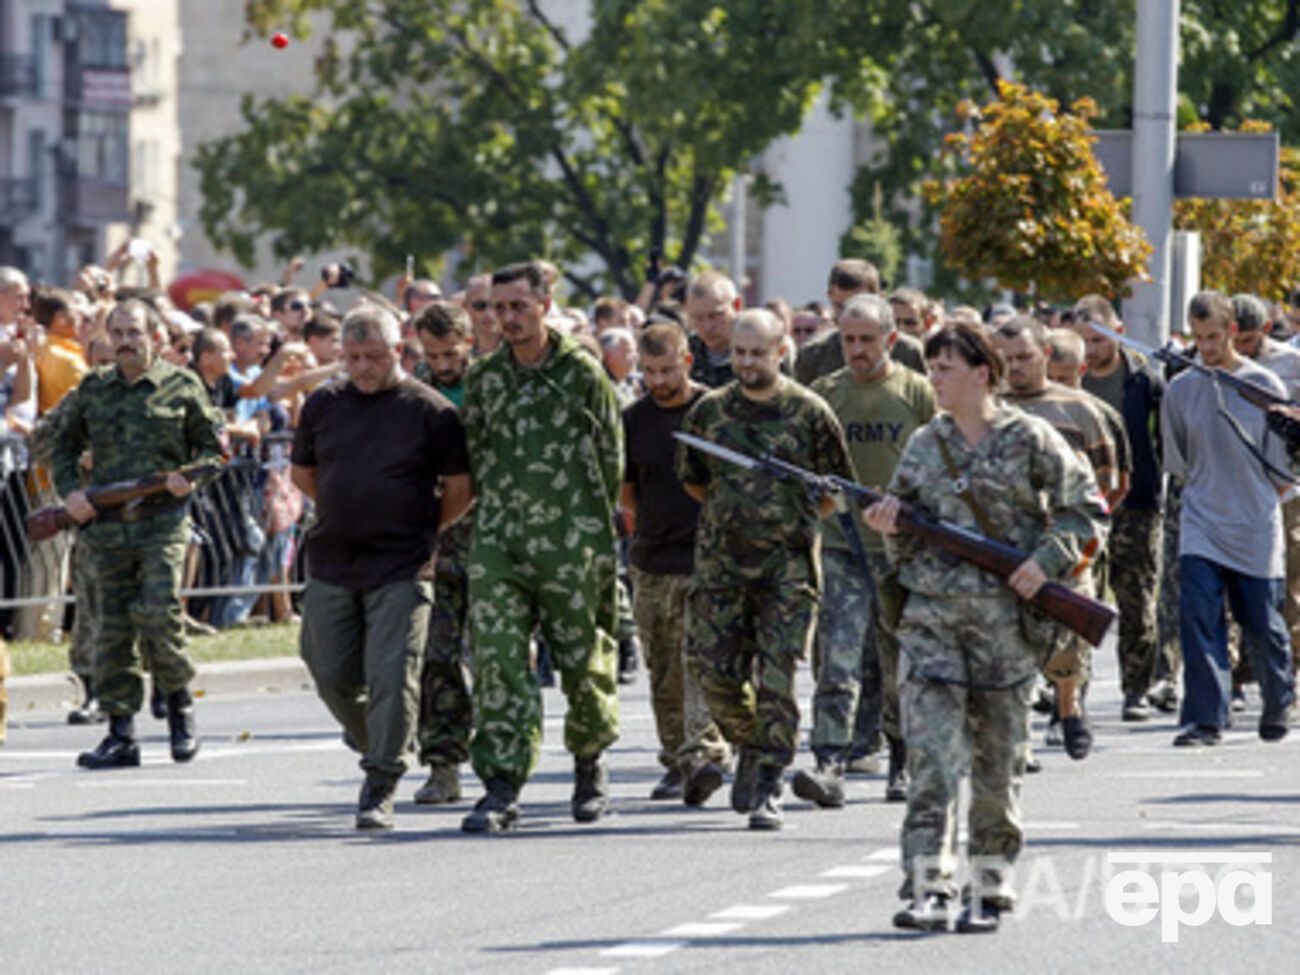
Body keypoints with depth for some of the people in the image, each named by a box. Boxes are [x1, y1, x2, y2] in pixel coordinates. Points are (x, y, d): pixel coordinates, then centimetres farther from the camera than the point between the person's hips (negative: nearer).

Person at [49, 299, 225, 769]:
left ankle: (179, 701, 9)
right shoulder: (91, 391, 12)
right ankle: (120, 734, 5)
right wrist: (70, 491, 4)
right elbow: (63, 446, 20)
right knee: (113, 628, 2)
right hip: (108, 526, 3)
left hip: (163, 522, -3)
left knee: (157, 614, -16)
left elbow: (214, 444, 10)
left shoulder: (182, 386, 4)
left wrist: (192, 475, -9)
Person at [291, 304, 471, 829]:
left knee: (390, 677, -9)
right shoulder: (323, 405, 8)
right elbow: (302, 473, 21)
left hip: (399, 569, -4)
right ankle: (372, 743, 34)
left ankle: (380, 788, -3)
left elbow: (460, 489, 1)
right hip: (331, 567, 4)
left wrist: (420, 527, 4)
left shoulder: (429, 410, -4)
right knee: (332, 676, 7)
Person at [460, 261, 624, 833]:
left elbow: (612, 457, 4)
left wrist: (593, 524, 3)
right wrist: (498, 507, 10)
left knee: (584, 662, 6)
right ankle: (501, 788, -11)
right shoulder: (483, 378, 9)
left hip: (571, 545, -2)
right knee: (498, 662, -9)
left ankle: (590, 761, 32)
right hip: (498, 542, 2)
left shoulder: (581, 371, -1)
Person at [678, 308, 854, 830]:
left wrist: (791, 522, 8)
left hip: (788, 566, -3)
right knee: (716, 673, -1)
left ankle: (766, 791, -4)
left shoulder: (809, 413, 0)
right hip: (720, 565, 3)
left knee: (777, 681, -7)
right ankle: (752, 748, 27)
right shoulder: (709, 411, 7)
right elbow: (693, 481, 21)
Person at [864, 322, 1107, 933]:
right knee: (930, 755, -9)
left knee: (997, 761, 5)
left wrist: (1047, 562, -10)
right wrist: (890, 527, -5)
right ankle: (927, 889, -15)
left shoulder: (1030, 440, 0)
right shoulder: (924, 446, 10)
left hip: (1005, 616, -2)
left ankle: (989, 891, 15)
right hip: (930, 615, 2)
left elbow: (1087, 511, 4)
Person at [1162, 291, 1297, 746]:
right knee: (1198, 617, -14)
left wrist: (1256, 502, 3)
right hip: (1201, 525, 1)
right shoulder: (1180, 391, 3)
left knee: (1262, 626, 6)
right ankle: (1204, 719, -14)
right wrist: (1206, 493, 10)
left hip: (1256, 527, -1)